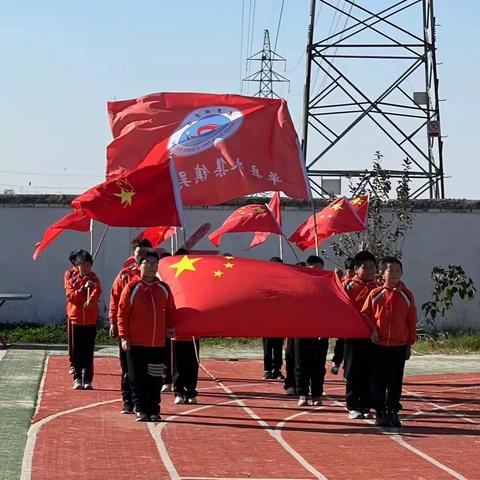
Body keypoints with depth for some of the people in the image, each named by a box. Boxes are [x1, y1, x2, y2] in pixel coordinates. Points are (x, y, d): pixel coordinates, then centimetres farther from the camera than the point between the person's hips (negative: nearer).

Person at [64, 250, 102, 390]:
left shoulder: (94, 279, 4)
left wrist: (91, 300, -38)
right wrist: (83, 288, -19)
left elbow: (97, 291, -18)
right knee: (77, 351, 3)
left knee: (89, 352, 1)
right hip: (76, 319, 0)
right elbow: (71, 296, -7)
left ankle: (88, 379, 5)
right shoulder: (72, 280, 6)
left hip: (90, 320, 0)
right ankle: (77, 378, 9)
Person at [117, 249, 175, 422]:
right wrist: (124, 336, -8)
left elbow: (170, 310, 17)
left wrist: (170, 327, 0)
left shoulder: (163, 289, 8)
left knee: (155, 379, 6)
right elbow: (122, 313, -3)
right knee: (137, 379, 1)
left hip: (158, 343, 3)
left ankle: (154, 411, 14)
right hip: (136, 343, -3)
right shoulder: (132, 287, -3)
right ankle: (141, 410, 9)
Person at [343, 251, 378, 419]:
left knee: (369, 373, 6)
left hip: (371, 336, 3)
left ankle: (365, 406, 14)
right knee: (353, 373, 3)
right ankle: (353, 407, 10)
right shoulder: (350, 285, -1)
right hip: (353, 334, -3)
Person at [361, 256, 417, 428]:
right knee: (378, 381, 4)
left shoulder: (407, 296, 2)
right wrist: (372, 329, -10)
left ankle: (392, 412, 15)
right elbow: (365, 314, 6)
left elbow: (412, 321, 6)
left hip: (399, 346, 1)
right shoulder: (375, 294, -1)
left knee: (395, 382, 6)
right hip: (379, 346, -1)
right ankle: (380, 413, 12)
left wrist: (409, 344, 5)